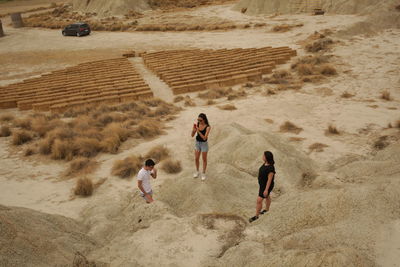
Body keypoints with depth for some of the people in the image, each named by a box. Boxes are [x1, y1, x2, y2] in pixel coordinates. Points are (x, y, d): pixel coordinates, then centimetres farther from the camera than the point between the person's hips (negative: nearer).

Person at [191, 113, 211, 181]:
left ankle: (203, 174, 32)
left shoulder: (208, 127, -25)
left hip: (204, 144, -4)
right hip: (197, 143, 4)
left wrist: (198, 131, -42)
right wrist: (193, 129, -33)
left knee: (204, 159, 12)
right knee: (196, 159, 14)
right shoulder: (197, 124, -11)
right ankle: (197, 172, 38)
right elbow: (192, 135, -11)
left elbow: (204, 138, -30)